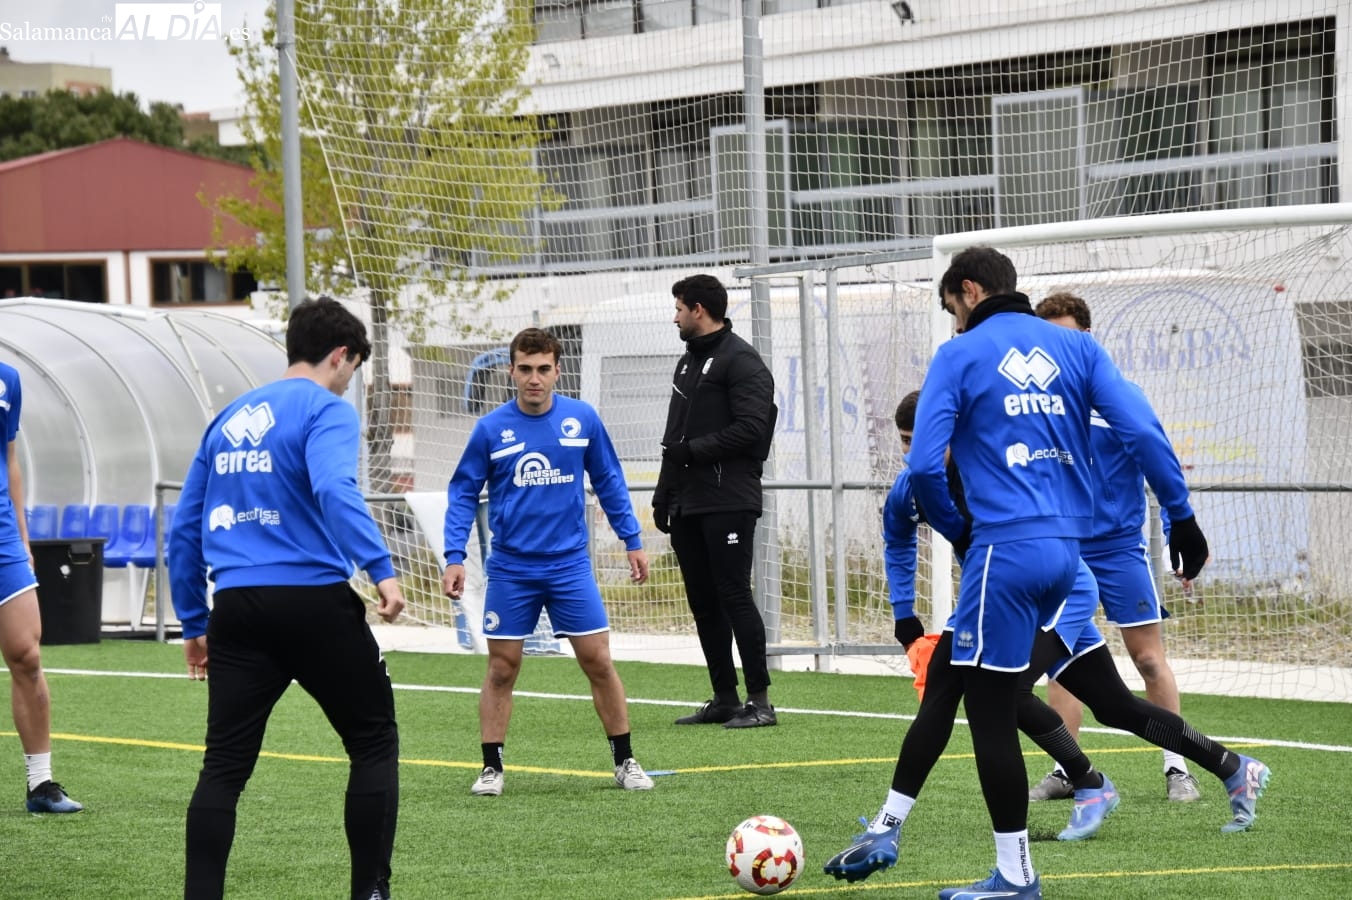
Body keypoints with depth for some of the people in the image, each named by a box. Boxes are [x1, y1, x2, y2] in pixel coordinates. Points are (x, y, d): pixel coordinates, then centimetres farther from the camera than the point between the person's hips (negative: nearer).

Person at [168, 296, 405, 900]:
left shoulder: (227, 420, 18)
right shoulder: (326, 409, -2)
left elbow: (185, 529, 19)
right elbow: (334, 489, -22)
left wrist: (194, 623, 24)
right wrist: (380, 568, -27)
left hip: (238, 608, 5)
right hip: (314, 601, -5)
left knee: (224, 766, 4)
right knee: (374, 742, 8)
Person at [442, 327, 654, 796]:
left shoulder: (582, 419, -1)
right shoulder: (490, 429, -4)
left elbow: (609, 481, 10)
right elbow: (462, 493, 2)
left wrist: (633, 540, 9)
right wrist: (454, 556, -7)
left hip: (570, 564, 1)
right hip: (510, 569, -1)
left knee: (598, 661, 0)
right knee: (502, 669, 2)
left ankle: (625, 761, 11)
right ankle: (491, 769, 11)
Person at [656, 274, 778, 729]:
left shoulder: (741, 361, -8)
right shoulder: (689, 362, 21)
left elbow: (750, 429, -19)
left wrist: (694, 450, -15)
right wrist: (664, 494, 20)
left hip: (728, 502, -9)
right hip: (689, 504, 9)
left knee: (734, 596, -11)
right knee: (703, 602, 9)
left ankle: (759, 701, -9)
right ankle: (725, 699, 14)